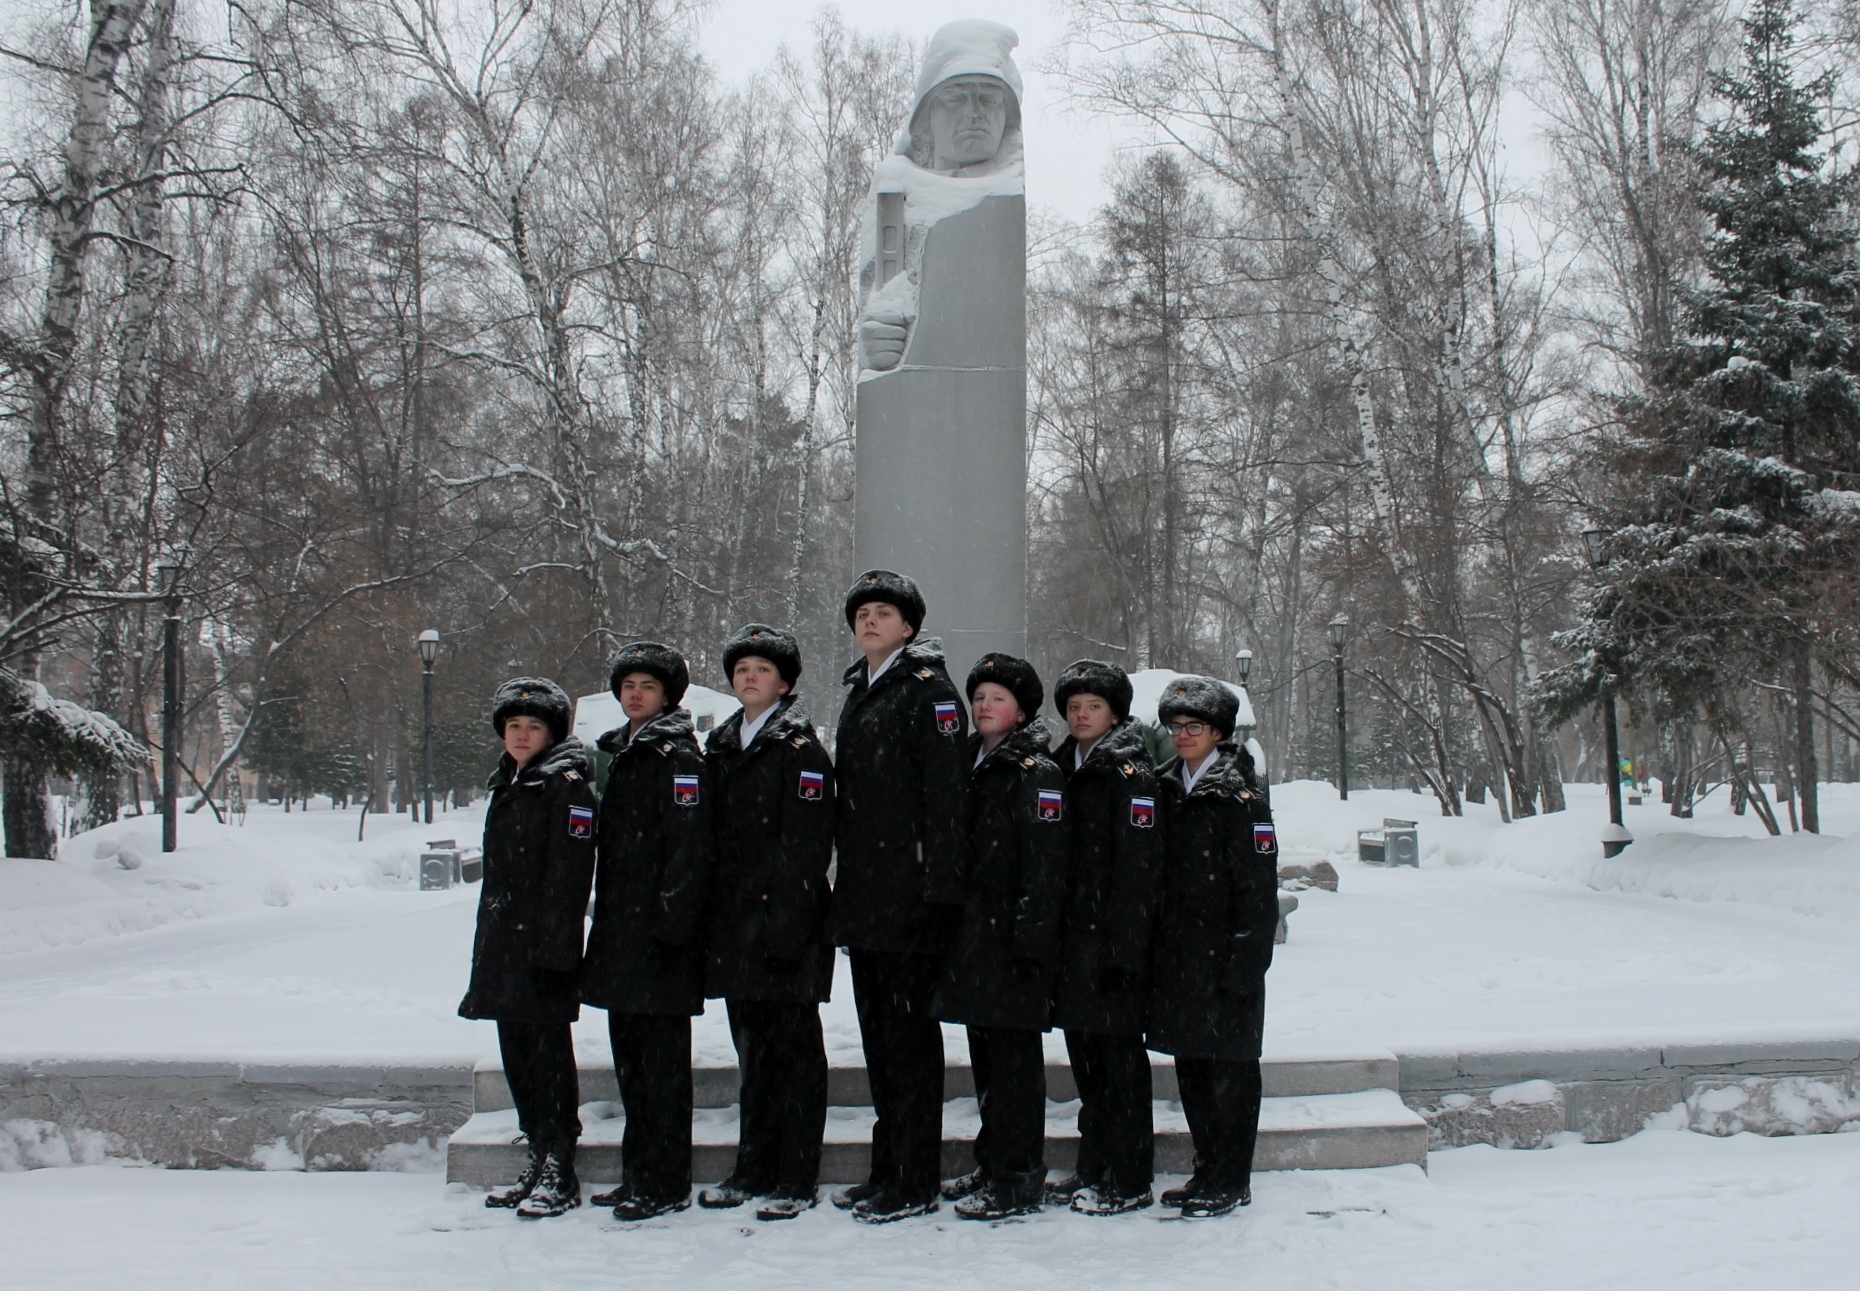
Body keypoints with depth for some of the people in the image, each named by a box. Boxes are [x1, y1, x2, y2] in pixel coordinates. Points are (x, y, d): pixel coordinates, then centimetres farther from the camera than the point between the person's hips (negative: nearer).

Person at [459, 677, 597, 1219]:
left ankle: (560, 1175, 2)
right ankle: (538, 1162, 21)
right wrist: (488, 945, 18)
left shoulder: (568, 787, -9)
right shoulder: (506, 787, 18)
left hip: (542, 947, -8)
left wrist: (552, 949, -22)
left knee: (548, 1053, -4)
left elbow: (569, 875, -16)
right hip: (503, 947, 8)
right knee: (516, 1054, 11)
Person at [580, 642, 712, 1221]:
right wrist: (604, 922, 17)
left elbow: (689, 844, -16)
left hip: (659, 933, -9)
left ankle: (667, 1183, 3)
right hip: (618, 930, 9)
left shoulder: (677, 755, -8)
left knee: (663, 1057, -3)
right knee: (629, 1056, 13)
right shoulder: (616, 753, 18)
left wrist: (672, 921, -22)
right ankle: (638, 1173, 22)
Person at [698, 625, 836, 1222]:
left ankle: (797, 1179, 6)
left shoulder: (801, 748, -6)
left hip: (786, 921, -7)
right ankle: (754, 1169, 22)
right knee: (752, 1048, 13)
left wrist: (785, 921, -20)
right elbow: (712, 834, 16)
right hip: (734, 922, 7)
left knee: (794, 1046, 0)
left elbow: (805, 843, -13)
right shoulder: (721, 745, 15)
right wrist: (716, 913, 9)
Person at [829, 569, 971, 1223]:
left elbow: (946, 792, -15)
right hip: (862, 897, 9)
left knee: (910, 1032, -3)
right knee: (877, 1034, 13)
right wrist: (845, 884, 18)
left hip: (909, 894, -9)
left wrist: (938, 888, -20)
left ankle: (916, 1182, 4)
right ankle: (887, 1168, 23)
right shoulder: (859, 695, 19)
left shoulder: (929, 690, -7)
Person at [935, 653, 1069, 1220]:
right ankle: (992, 1164, 24)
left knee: (1015, 1059, -3)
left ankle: (1019, 1179, 4)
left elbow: (1045, 865, -15)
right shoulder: (968, 766, 15)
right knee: (985, 1054, 14)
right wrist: (954, 930, 15)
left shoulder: (1037, 773, -8)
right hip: (973, 937, 8)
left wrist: (1029, 939, -20)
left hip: (1013, 939, -8)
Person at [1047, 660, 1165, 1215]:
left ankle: (1129, 1180, 7)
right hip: (1072, 937, 7)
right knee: (1085, 1054, 13)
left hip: (1113, 940, -7)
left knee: (1120, 1056, -1)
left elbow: (1139, 867, -14)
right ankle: (1094, 1169, 23)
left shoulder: (1129, 771, -8)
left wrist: (1122, 947, -19)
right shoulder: (1063, 767, 14)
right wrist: (1053, 936, 10)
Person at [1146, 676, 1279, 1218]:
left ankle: (1232, 1181, 11)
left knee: (1230, 1066, 1)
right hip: (1176, 958, 7)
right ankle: (1207, 1170, 24)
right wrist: (1153, 950, 10)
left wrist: (1245, 962, -17)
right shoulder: (1166, 790, 10)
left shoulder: (1240, 796, -9)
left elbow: (1258, 888, -12)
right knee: (1190, 1065, 12)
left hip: (1224, 958, -6)